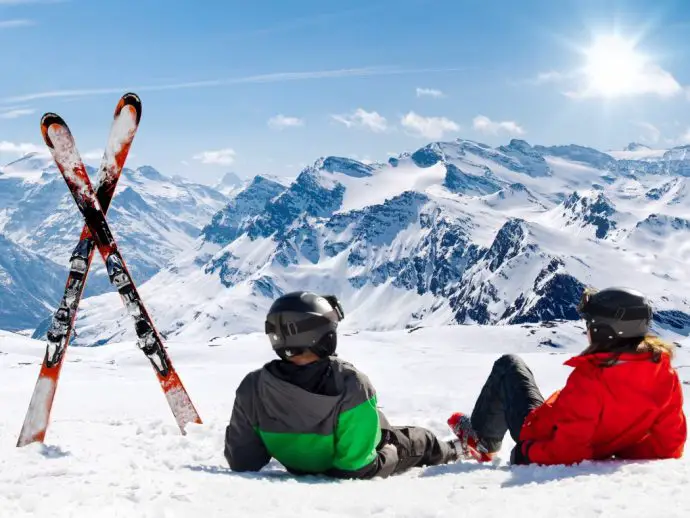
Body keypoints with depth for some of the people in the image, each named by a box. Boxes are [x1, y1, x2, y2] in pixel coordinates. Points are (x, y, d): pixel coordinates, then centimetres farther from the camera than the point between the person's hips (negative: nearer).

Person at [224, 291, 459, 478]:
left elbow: (241, 462, -19)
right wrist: (402, 455, -15)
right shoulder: (352, 387, -43)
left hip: (297, 469, 4)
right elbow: (357, 468, -36)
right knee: (419, 440, 27)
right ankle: (452, 451, 60)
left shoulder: (252, 388, -30)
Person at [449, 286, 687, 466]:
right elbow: (671, 441, -7)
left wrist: (528, 451, -14)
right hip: (601, 453, 7)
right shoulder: (665, 374, -17)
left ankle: (480, 443, 27)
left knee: (508, 366, 12)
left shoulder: (591, 378, -36)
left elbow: (565, 450, -32)